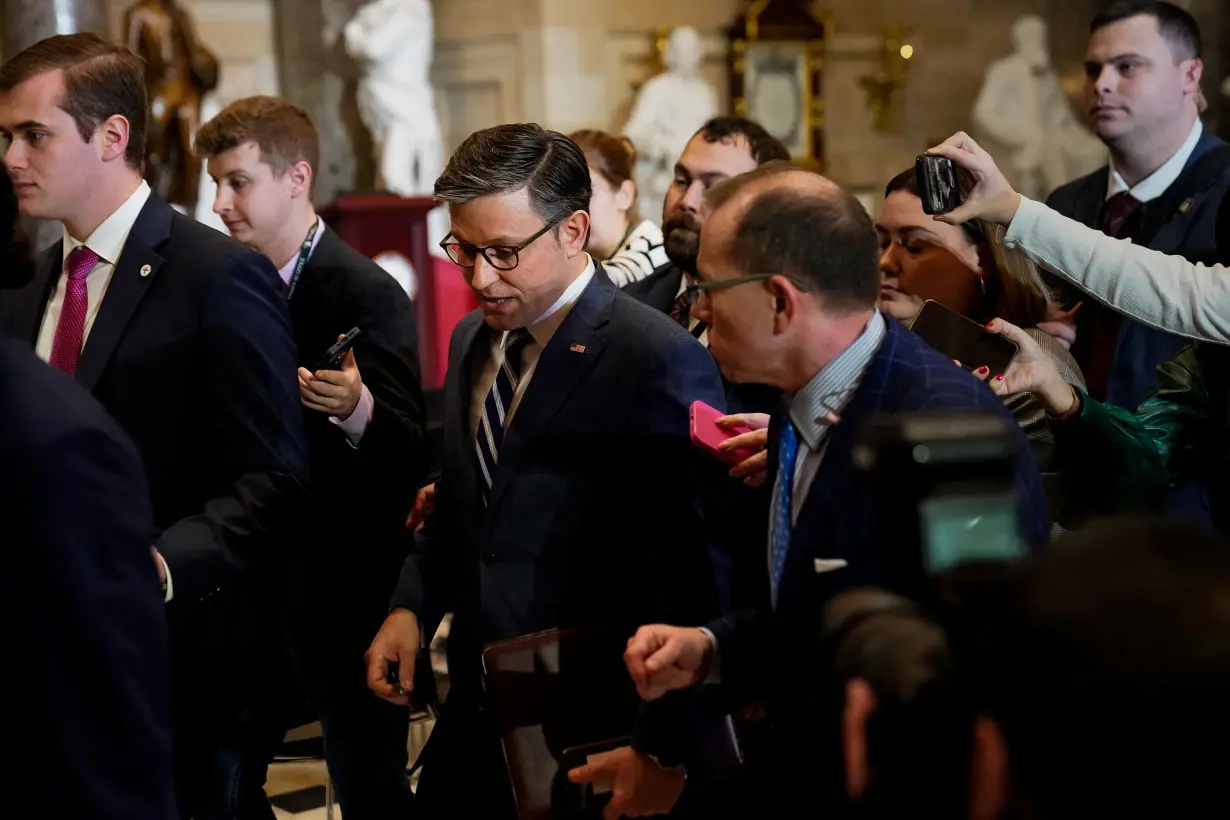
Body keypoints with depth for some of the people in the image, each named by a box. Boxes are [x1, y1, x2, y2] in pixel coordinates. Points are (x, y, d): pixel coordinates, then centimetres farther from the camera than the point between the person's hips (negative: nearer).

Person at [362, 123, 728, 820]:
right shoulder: (472, 342, 7)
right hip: (477, 711, 7)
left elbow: (699, 571, -16)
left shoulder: (662, 362, -17)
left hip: (592, 725, -7)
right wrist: (413, 607, 3)